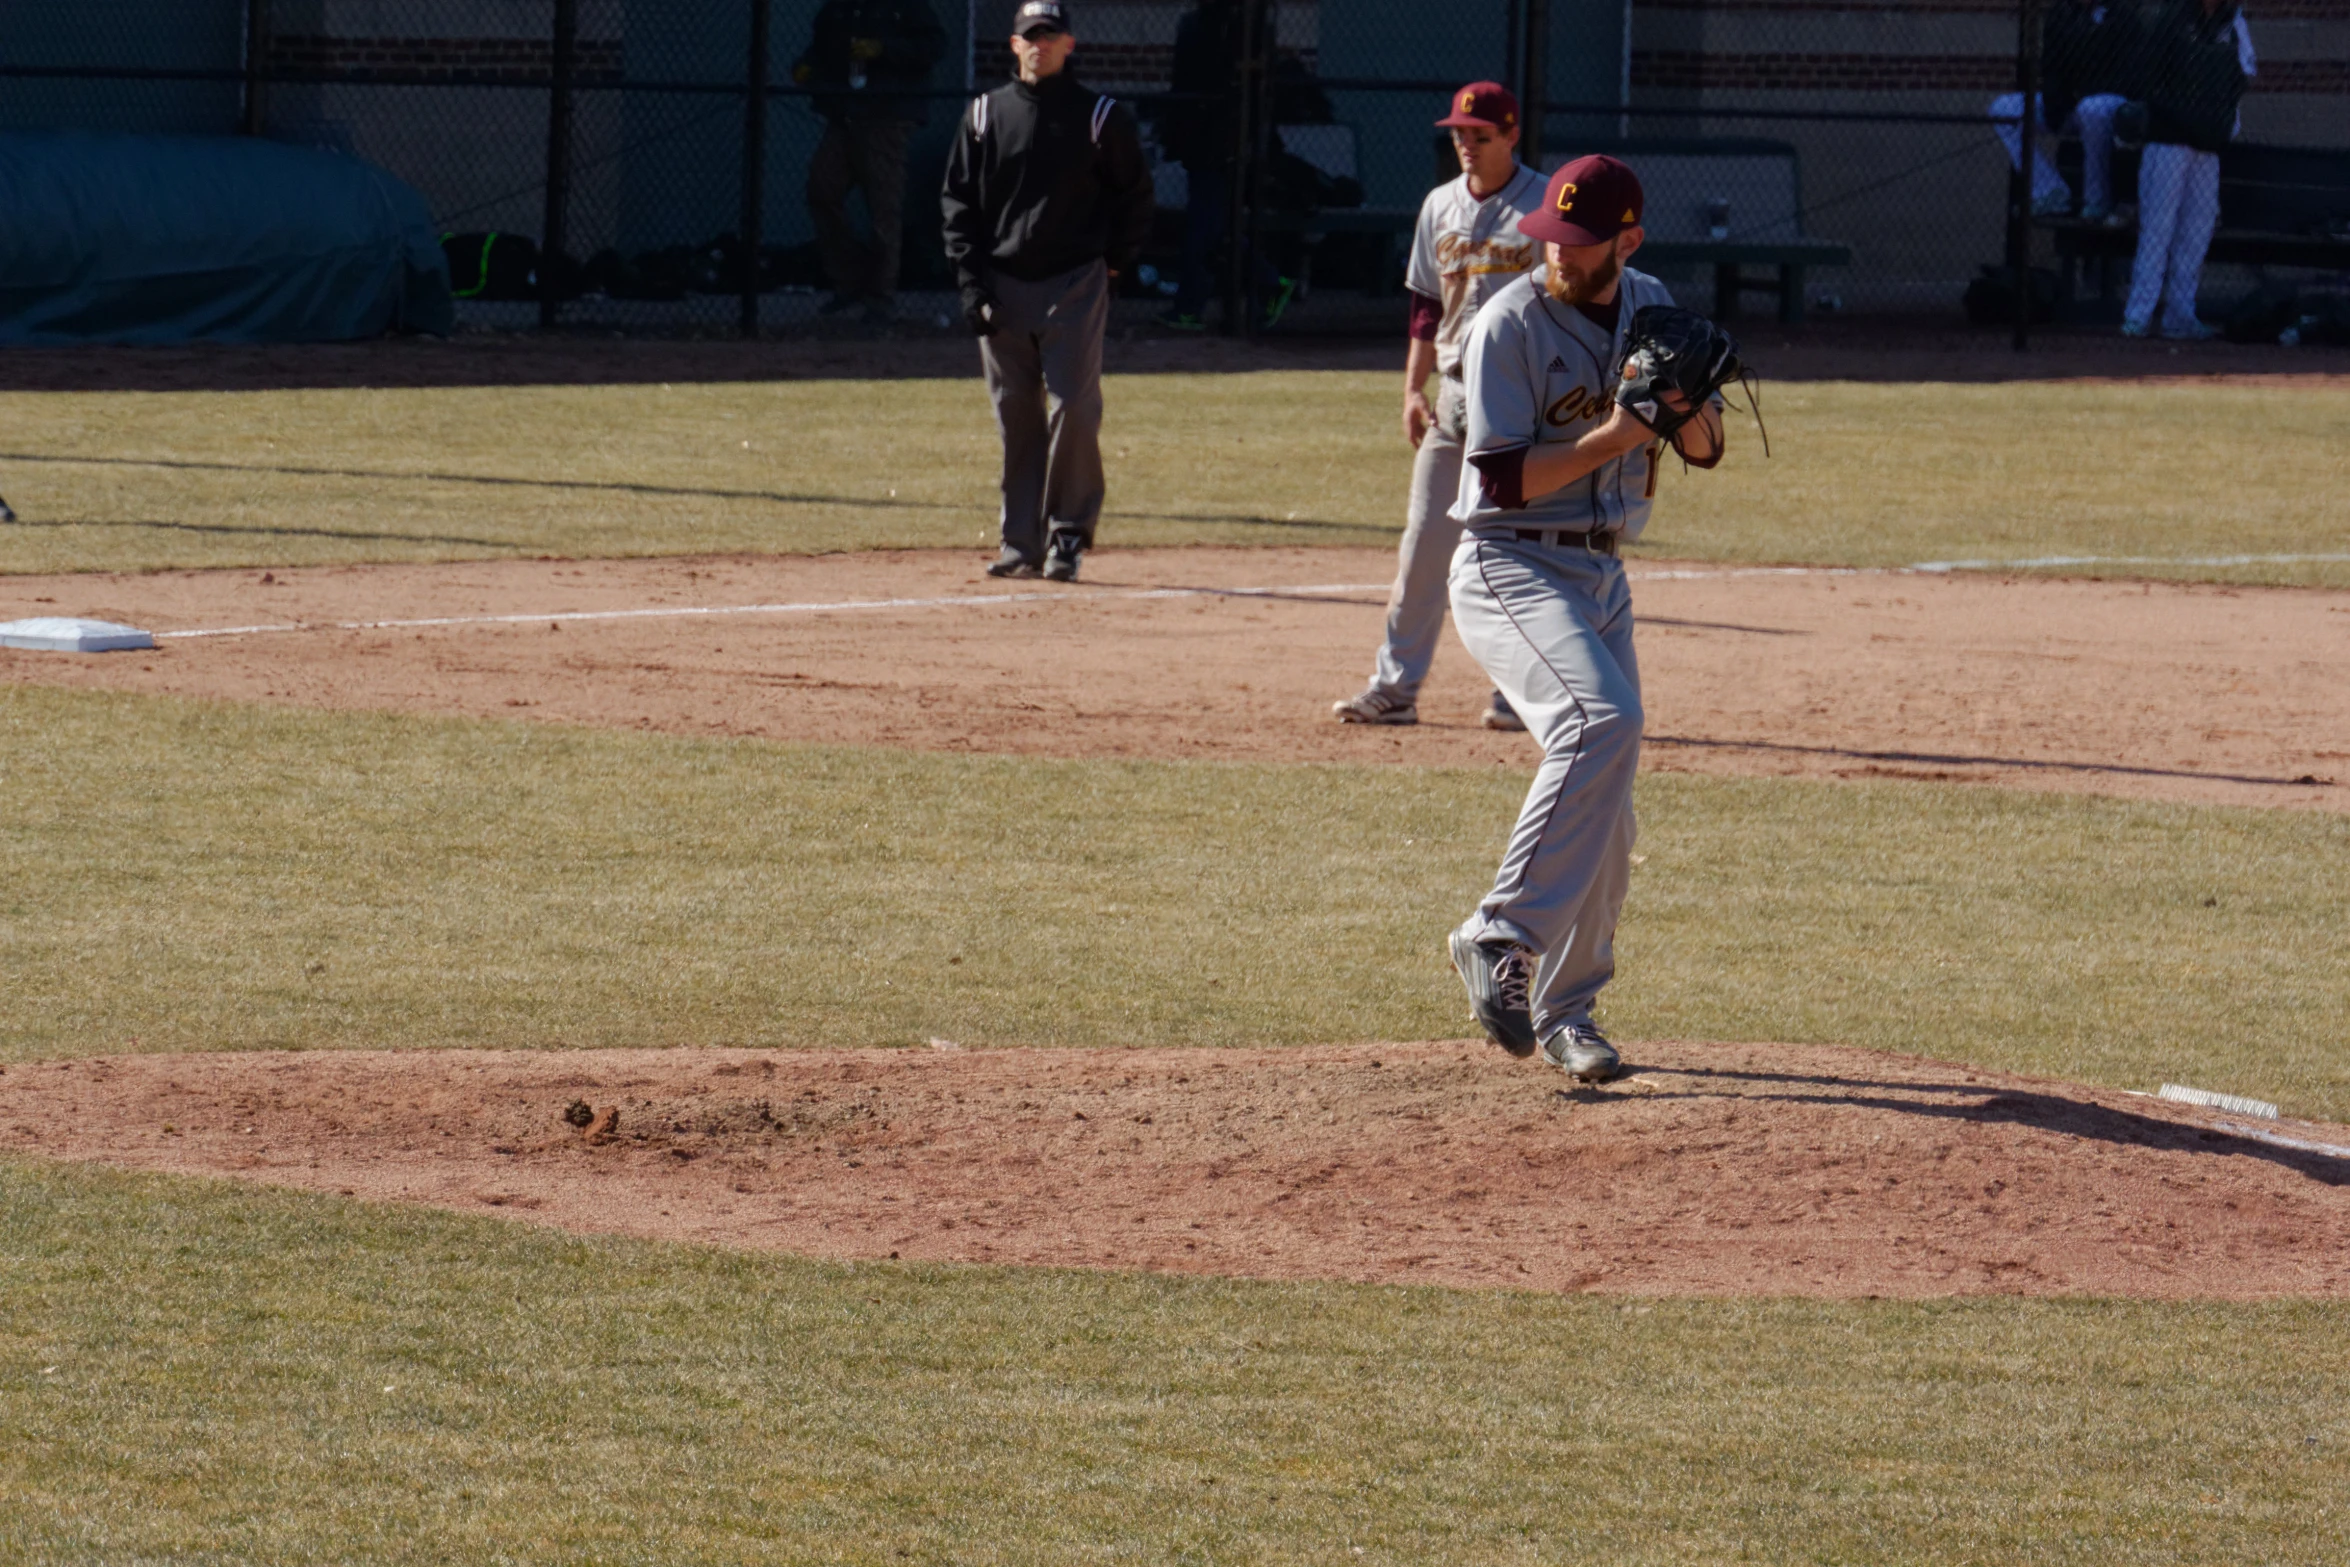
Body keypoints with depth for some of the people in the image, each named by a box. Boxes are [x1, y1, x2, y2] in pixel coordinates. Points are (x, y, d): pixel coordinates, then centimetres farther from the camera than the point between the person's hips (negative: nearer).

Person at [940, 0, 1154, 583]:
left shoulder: (1102, 117, 2)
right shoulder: (985, 115, 8)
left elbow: (1133, 196, 9)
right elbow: (958, 200, 9)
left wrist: (1114, 265, 2)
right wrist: (971, 281, 0)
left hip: (1075, 285, -2)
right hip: (1002, 287, 2)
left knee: (1073, 410, -10)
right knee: (1015, 417, 4)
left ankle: (1068, 535, 0)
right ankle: (1022, 544, 8)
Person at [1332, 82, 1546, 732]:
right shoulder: (1441, 207, 11)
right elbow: (1427, 308, 15)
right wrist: (1413, 388, 6)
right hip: (1453, 393, 5)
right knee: (1423, 539, 1)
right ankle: (1394, 686, 3)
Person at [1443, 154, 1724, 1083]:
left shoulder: (1651, 308, 8)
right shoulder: (1511, 326, -12)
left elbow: (1706, 450, 10)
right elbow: (1504, 479, -17)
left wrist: (1682, 403, -12)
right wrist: (1615, 435, -24)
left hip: (1602, 576, 7)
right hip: (1511, 569, -7)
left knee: (1604, 822, 6)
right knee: (1601, 720, -32)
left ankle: (1563, 1007, 21)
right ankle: (1502, 938, -29)